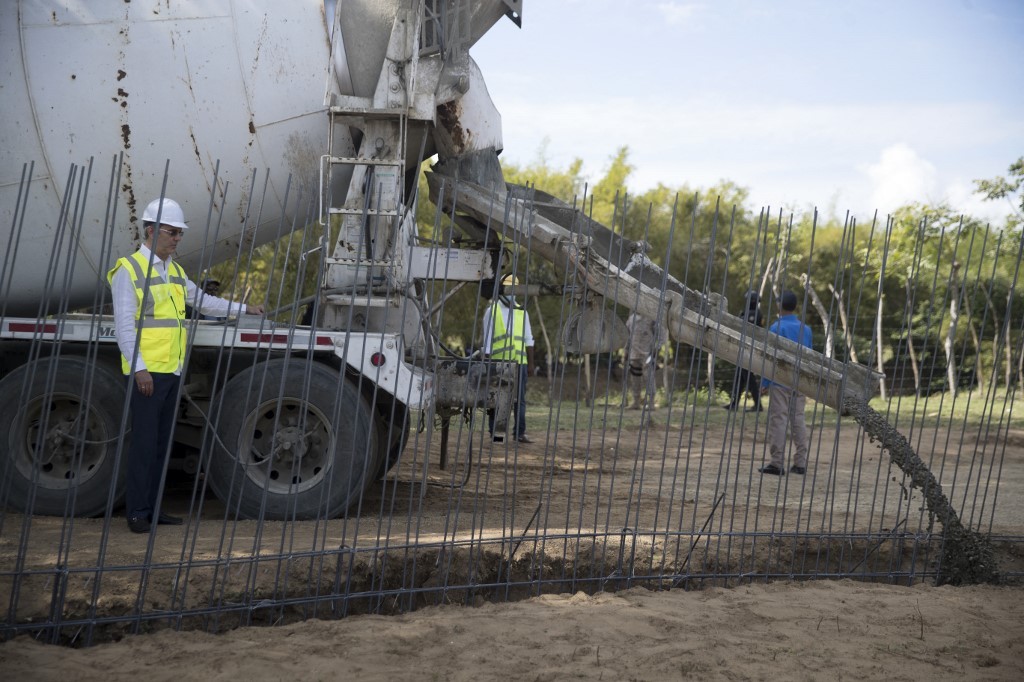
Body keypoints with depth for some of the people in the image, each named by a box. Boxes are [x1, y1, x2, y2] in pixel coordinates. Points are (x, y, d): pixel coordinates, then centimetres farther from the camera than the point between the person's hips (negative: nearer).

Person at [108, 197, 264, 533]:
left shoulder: (175, 271, 17)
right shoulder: (129, 270, -6)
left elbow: (202, 300, 29)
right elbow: (124, 325, -11)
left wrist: (243, 308, 24)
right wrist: (139, 367, -17)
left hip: (172, 370, 8)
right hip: (147, 371, -8)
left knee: (163, 441, 10)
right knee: (144, 441, -6)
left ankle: (153, 508, 17)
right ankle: (137, 512, 1)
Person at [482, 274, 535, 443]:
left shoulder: (522, 312, 15)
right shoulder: (492, 311, 4)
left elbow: (528, 339, 16)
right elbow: (487, 339, 1)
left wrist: (531, 361, 9)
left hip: (519, 362, 3)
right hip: (499, 363, -3)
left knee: (520, 398, 1)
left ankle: (519, 432, 3)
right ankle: (495, 432, 7)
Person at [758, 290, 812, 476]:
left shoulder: (776, 328, -9)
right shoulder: (806, 329, 9)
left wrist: (764, 382, -3)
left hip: (780, 382, -5)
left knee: (778, 420, -3)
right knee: (798, 420, 9)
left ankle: (777, 463, -4)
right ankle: (800, 463, 9)